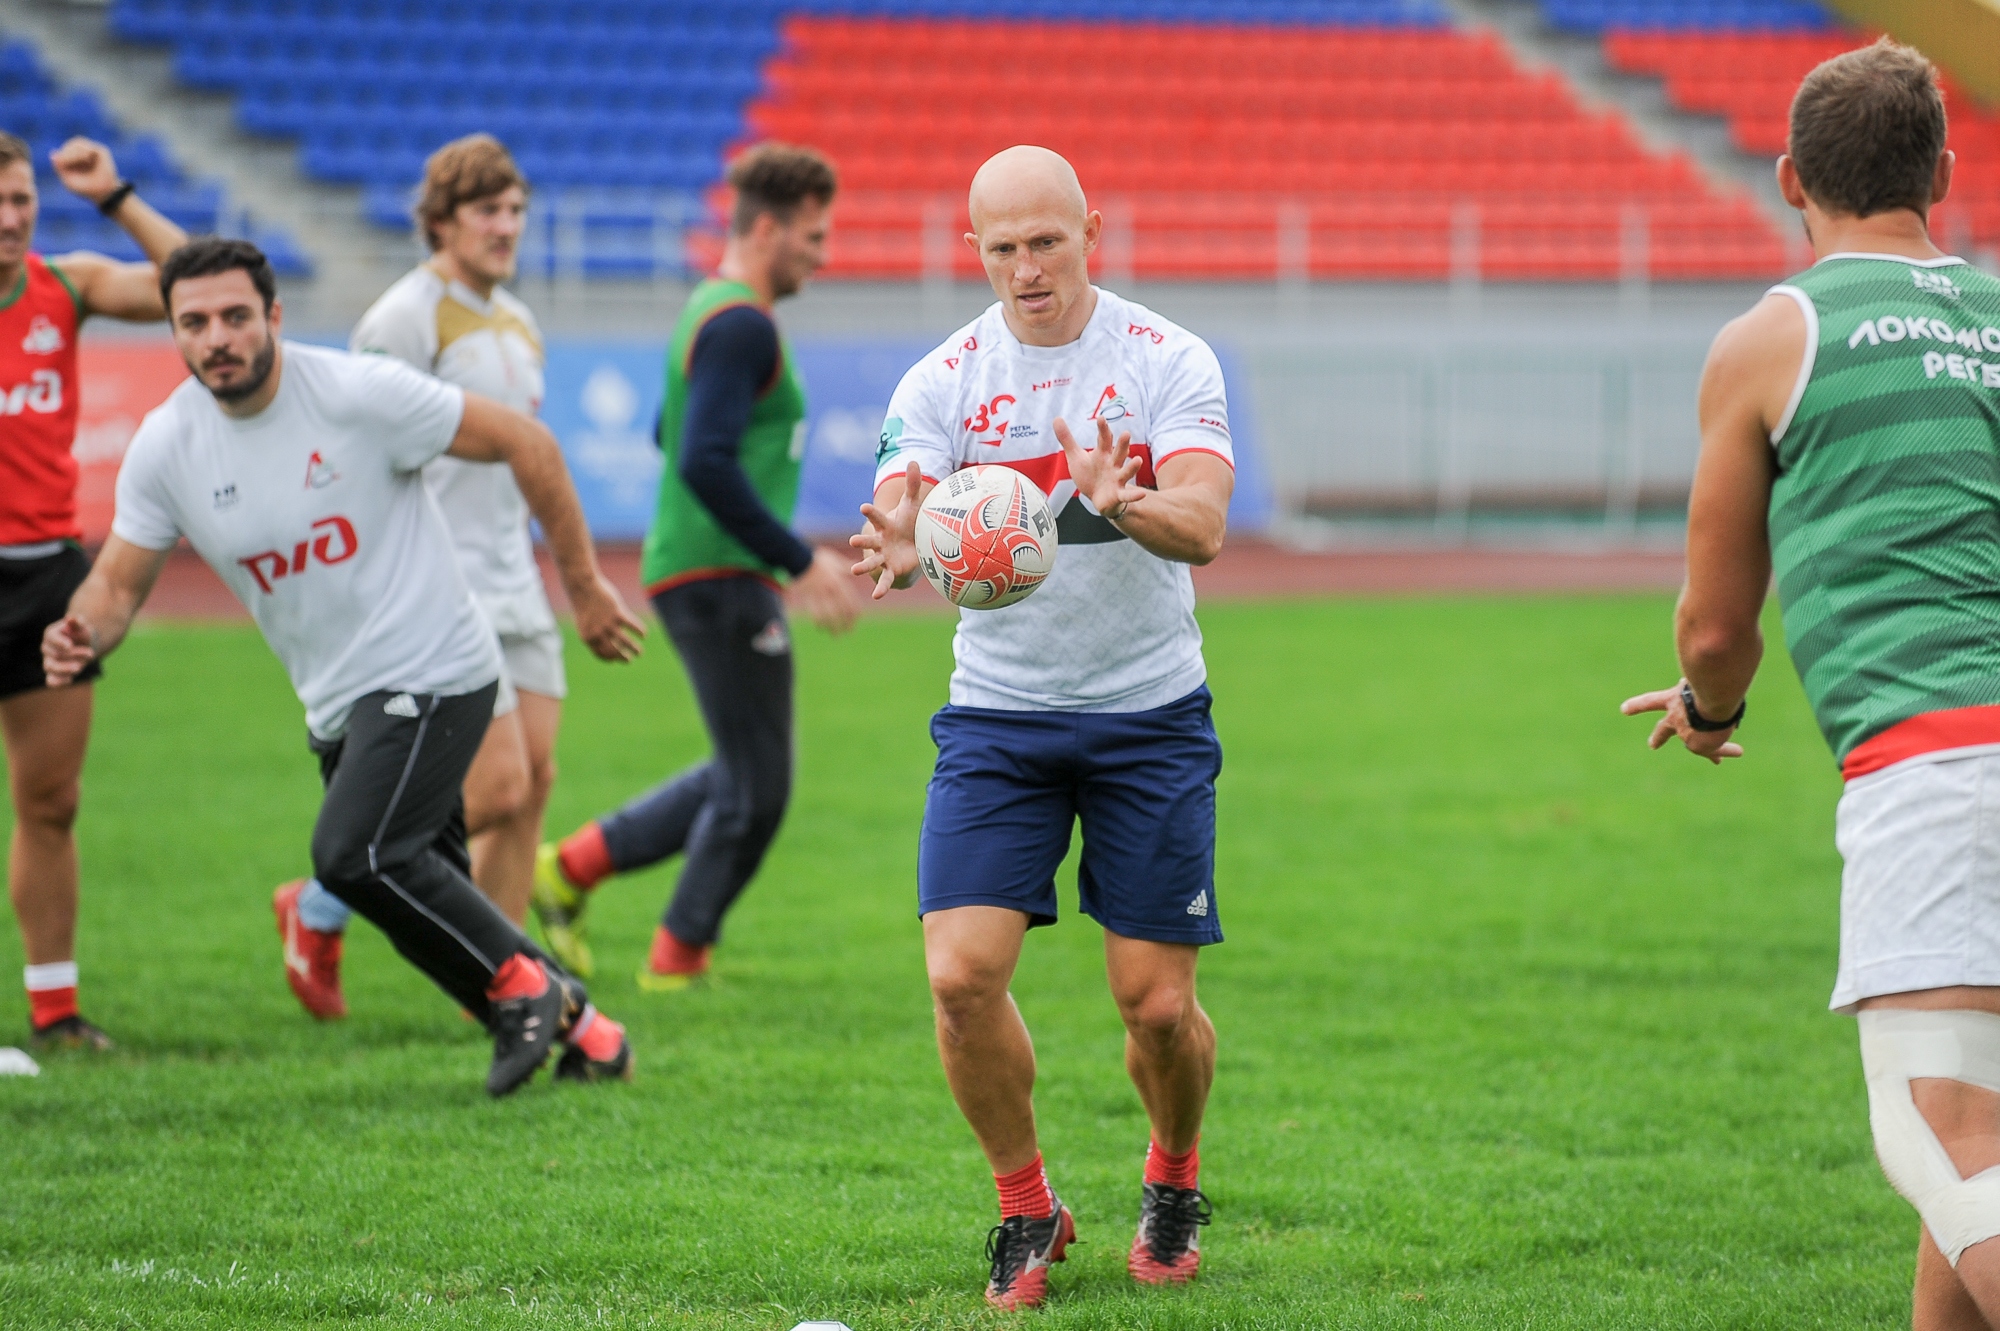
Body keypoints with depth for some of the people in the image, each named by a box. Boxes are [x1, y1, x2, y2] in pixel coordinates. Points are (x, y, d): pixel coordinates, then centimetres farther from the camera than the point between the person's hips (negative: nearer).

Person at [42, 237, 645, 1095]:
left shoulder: (360, 393, -15)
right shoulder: (165, 446, -1)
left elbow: (524, 444, -8)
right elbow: (119, 580, 3)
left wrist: (583, 585, -4)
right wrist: (84, 634, -22)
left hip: (431, 673, -7)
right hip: (337, 704, 7)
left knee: (354, 854, -23)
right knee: (432, 912, 9)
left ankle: (525, 988, -7)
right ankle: (578, 1031, 23)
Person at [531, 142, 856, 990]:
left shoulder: (714, 312, 16)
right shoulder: (741, 325, -17)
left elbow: (678, 442, 26)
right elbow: (707, 463, -26)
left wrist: (787, 557, 26)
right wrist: (799, 563, -21)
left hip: (700, 569, 10)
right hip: (721, 578, -10)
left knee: (742, 779, 17)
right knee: (755, 789, -1)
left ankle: (573, 866, 19)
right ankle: (676, 964, 9)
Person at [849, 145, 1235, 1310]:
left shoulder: (1169, 361, -6)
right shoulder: (943, 381, 0)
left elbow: (1203, 524, -19)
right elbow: (902, 505, -12)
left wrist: (1124, 506, -42)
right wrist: (900, 549, -37)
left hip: (1150, 714, -1)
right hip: (997, 717, 1)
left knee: (1158, 1001, -2)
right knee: (963, 975, -13)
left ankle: (1174, 1181, 29)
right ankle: (1027, 1208, 9)